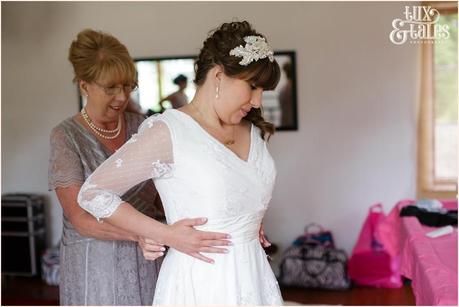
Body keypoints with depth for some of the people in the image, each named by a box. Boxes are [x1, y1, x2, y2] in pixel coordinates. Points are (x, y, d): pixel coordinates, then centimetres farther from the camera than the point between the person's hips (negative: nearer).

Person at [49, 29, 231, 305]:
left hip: (148, 261, 4)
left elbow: (162, 196, 4)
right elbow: (81, 218, -21)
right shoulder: (67, 136, -11)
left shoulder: (143, 127, 1)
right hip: (95, 265, -3)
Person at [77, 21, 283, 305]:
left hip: (255, 274, 6)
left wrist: (252, 223, 6)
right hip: (201, 282, -6)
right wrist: (169, 237, -15)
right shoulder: (168, 132, -16)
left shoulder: (254, 129, 3)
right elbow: (92, 193, -14)